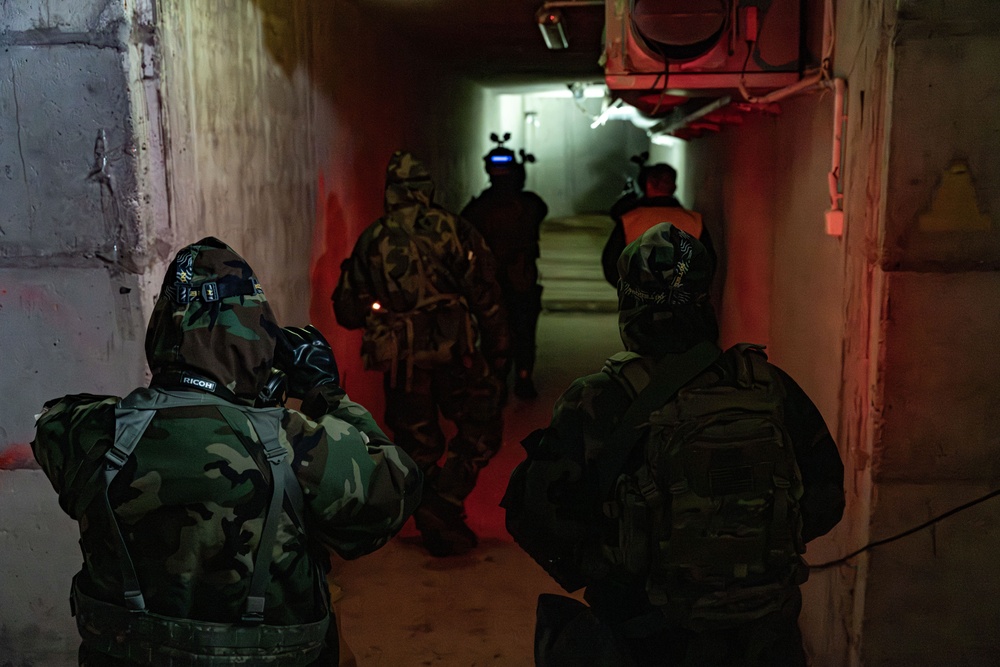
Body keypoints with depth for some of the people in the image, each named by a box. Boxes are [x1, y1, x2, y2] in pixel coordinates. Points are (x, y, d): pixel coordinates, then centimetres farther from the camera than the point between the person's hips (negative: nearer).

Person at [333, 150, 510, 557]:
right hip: (455, 352, -2)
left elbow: (347, 311, 9)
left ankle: (436, 530, 21)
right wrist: (497, 350, 6)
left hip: (399, 359, 3)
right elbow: (486, 296, -2)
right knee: (481, 431, 11)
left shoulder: (371, 240, 6)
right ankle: (444, 501, -6)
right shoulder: (453, 229, 0)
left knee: (418, 445, 14)